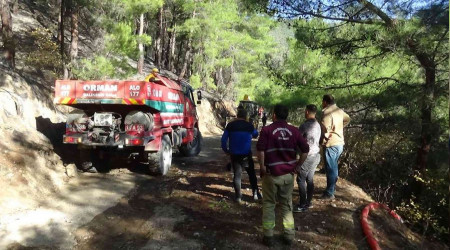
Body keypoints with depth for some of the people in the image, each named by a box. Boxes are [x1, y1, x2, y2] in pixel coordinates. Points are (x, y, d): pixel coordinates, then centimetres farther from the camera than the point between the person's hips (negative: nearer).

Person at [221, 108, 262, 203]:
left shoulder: (230, 125, -4)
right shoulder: (249, 126, -4)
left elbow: (223, 139, -4)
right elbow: (255, 135, 16)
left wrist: (226, 150, 9)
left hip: (234, 155, 1)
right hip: (246, 154, -1)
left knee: (237, 174, 11)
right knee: (251, 174, 15)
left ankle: (238, 196, 12)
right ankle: (255, 193, 16)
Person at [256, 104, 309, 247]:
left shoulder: (267, 130, -9)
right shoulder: (294, 131, 2)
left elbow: (260, 150, -21)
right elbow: (305, 150, -2)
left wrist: (262, 167, -9)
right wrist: (297, 166, 5)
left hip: (271, 174, -3)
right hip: (288, 174, 3)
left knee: (268, 204, 12)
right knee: (287, 205, 17)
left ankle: (268, 237, 19)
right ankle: (289, 236, 26)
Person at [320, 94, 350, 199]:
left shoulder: (327, 112, -18)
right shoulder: (339, 110, 10)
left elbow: (326, 129, -26)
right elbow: (347, 119, 29)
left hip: (332, 144, -9)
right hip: (340, 143, 9)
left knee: (330, 168, -1)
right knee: (334, 166, 21)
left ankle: (329, 193, 6)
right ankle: (332, 187, 33)